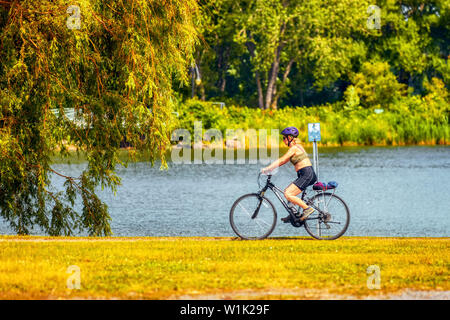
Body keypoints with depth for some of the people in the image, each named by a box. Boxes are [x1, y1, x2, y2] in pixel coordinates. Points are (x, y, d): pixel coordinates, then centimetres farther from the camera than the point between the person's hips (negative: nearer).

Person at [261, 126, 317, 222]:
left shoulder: (294, 148, -10)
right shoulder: (297, 146, 19)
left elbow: (281, 161, -11)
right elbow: (282, 161, 21)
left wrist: (267, 169, -6)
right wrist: (269, 168, 16)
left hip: (306, 174, -10)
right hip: (305, 175, 10)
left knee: (288, 194, -16)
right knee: (287, 191, 17)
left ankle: (307, 208, -15)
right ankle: (294, 213, 18)